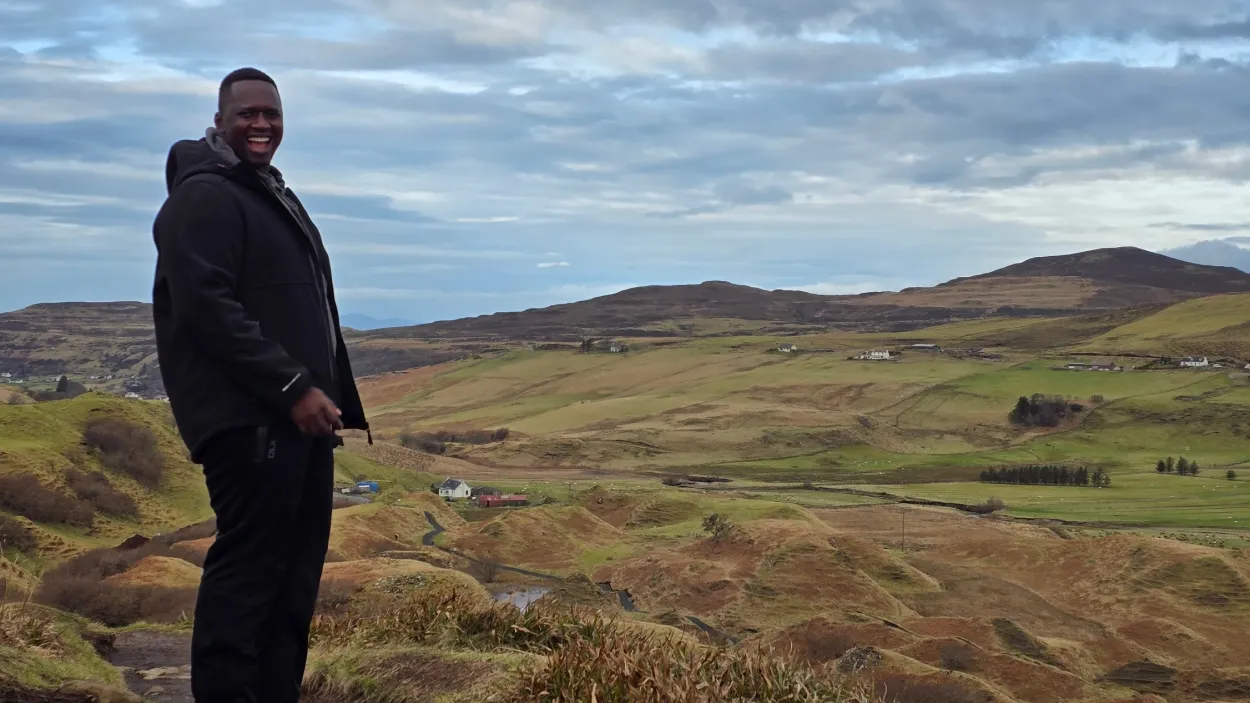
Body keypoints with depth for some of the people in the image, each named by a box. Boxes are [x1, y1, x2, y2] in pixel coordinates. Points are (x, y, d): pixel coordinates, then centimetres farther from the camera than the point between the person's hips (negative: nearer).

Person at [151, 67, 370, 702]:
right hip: (248, 416, -10)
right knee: (246, 566, -10)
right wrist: (293, 388, -21)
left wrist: (330, 396, 15)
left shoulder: (275, 196, 23)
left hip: (296, 412, 10)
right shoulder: (204, 197, -7)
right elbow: (208, 309, -18)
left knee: (296, 568, 9)